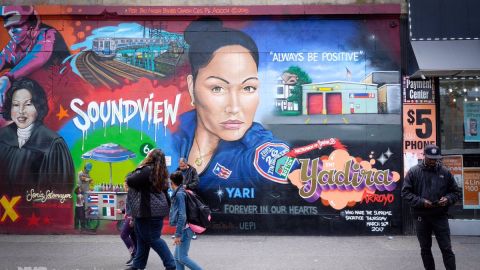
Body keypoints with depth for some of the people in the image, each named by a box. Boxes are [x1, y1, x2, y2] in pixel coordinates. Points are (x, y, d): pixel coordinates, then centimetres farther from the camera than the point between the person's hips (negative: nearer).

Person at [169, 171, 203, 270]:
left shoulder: (179, 194, -16)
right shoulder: (180, 192, 12)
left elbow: (182, 216, -22)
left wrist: (178, 234, -21)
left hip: (184, 229, -9)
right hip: (183, 229, 9)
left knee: (182, 258, -6)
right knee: (177, 257, 10)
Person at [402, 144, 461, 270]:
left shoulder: (445, 172, 2)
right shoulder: (413, 172, -3)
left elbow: (456, 192, 10)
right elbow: (405, 192, -3)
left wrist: (448, 199, -12)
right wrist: (421, 201, -17)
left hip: (440, 216, 0)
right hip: (421, 217, 0)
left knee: (446, 248, 1)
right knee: (425, 249, 12)